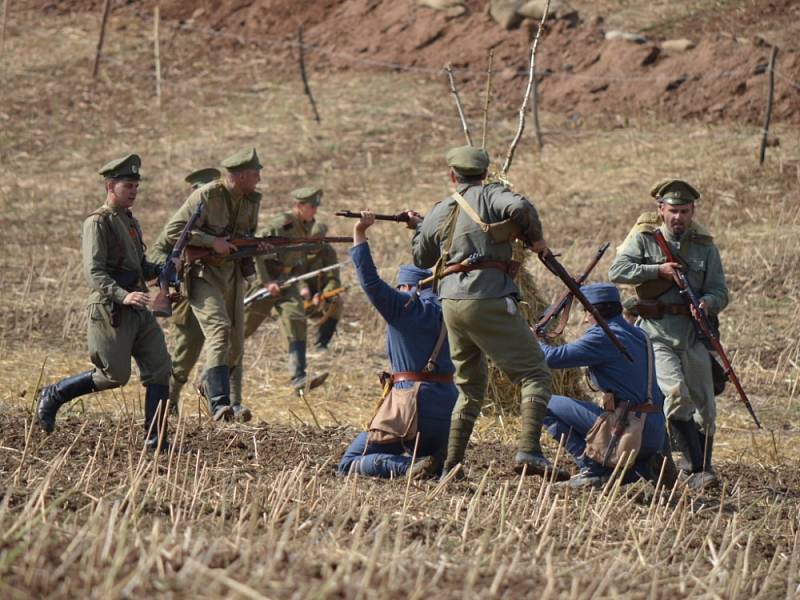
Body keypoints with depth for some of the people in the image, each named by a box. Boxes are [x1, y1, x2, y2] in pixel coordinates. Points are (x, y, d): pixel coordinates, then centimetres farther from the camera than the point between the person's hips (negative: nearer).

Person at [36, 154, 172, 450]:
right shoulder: (97, 223, -9)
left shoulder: (130, 222, 18)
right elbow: (94, 272, -20)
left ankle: (156, 439, 0)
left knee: (159, 368, -3)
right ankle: (53, 396, 16)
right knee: (114, 376, -5)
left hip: (139, 311, 8)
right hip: (111, 312, -8)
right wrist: (123, 295, -34)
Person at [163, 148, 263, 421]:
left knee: (235, 345, 9)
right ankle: (219, 403, -34)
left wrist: (257, 246, -2)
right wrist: (213, 242, -24)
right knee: (219, 329, -25)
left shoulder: (251, 200, 6)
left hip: (233, 274, 7)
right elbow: (173, 231, -19)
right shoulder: (206, 196, -17)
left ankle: (209, 383, 37)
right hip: (203, 273, -7)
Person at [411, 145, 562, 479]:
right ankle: (528, 452, -24)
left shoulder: (440, 212, 16)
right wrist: (535, 239, -2)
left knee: (471, 388, 19)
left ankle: (450, 463, 12)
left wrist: (417, 227, 47)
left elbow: (421, 258, 29)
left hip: (451, 302, 6)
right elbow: (520, 208, -19)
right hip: (489, 300, -6)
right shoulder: (491, 195, 2)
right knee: (535, 374, -6)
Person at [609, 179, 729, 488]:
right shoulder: (644, 238, 1)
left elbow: (720, 291, 3)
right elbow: (617, 271, -10)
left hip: (694, 337, 3)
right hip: (657, 336, -3)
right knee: (677, 394, -22)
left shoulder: (704, 245, 7)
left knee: (704, 410, 7)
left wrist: (707, 302, -20)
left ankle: (703, 467, 25)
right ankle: (699, 470, -20)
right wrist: (658, 270, -17)